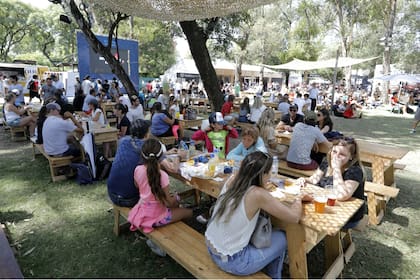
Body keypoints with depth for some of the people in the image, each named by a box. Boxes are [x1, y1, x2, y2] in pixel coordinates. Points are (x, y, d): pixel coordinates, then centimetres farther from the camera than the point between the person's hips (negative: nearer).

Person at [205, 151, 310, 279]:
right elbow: (294, 217, -17)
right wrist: (298, 199, 1)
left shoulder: (232, 180, -7)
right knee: (282, 239, 13)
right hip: (232, 262, -6)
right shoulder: (258, 194, -26)